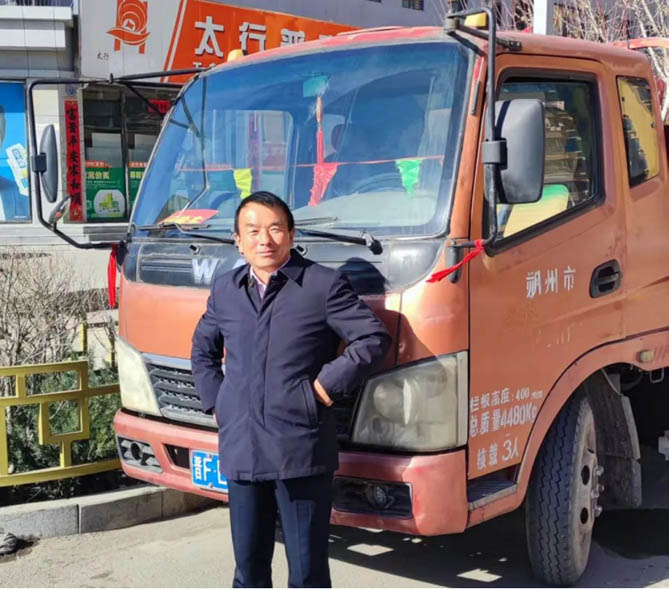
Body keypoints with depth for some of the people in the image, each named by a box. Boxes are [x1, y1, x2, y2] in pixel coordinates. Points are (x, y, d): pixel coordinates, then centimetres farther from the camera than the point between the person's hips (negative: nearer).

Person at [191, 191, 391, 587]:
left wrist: (329, 384, -12)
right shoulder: (225, 290, 13)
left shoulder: (324, 285, -5)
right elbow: (202, 349, 27)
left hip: (302, 451, -5)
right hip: (241, 453, 5)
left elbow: (375, 339, -8)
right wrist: (215, 400, 14)